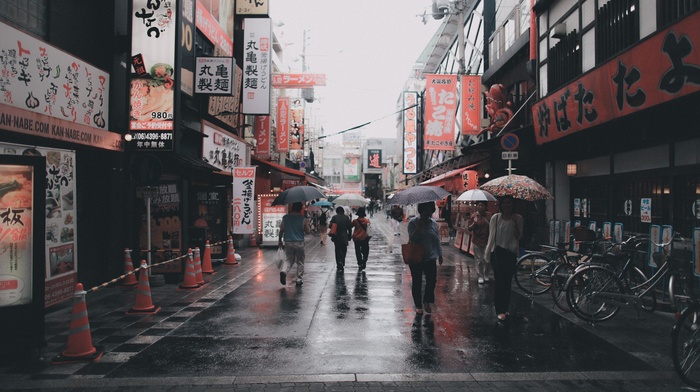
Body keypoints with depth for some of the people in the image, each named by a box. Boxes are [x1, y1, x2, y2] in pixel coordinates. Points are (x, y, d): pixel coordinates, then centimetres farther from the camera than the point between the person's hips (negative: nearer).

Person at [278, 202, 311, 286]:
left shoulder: (285, 218, 0)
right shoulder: (303, 219, -8)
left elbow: (281, 230, 3)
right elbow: (307, 231, -4)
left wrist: (280, 241, 14)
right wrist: (307, 224, 13)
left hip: (288, 242, 3)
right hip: (299, 243, -2)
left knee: (289, 259, 16)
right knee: (300, 261, 11)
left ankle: (284, 271, -11)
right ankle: (299, 279, 15)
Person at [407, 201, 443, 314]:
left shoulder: (434, 224, 6)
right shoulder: (413, 222, -7)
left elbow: (437, 240, 12)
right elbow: (412, 237, -17)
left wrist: (440, 254, 12)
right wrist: (420, 226, -26)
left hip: (430, 258, 3)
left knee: (432, 280, -1)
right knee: (417, 282, 7)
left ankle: (427, 302, 22)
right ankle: (418, 305, 21)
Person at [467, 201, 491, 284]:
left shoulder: (489, 215, -1)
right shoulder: (473, 216, -4)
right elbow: (469, 228, -4)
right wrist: (474, 223, -19)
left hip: (487, 241, 1)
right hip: (476, 241, -1)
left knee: (486, 259, 6)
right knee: (479, 260, 3)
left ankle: (486, 275, 22)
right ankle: (480, 276, 13)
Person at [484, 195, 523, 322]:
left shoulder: (517, 218, 2)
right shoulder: (495, 218, 2)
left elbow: (518, 237, -5)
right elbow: (491, 236, 6)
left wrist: (515, 223, -17)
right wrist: (488, 253, 5)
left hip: (511, 253, 1)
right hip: (497, 253, -1)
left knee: (507, 282, 9)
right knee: (500, 281, -5)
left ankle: (505, 308, 20)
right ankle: (500, 310, -3)